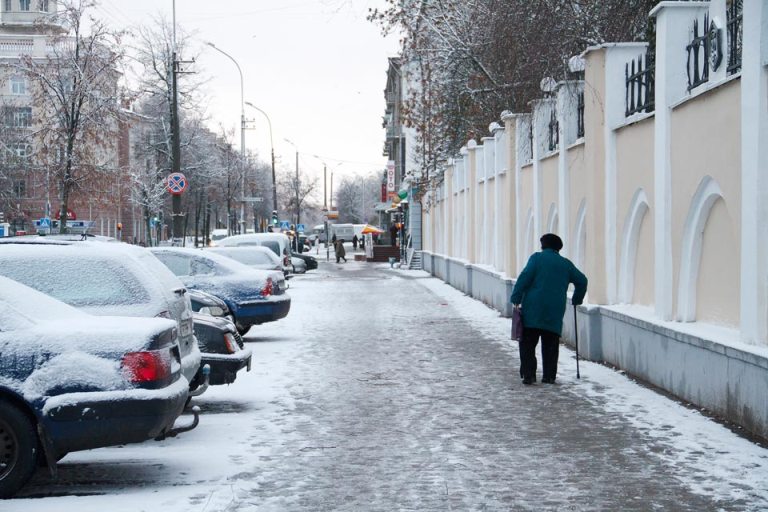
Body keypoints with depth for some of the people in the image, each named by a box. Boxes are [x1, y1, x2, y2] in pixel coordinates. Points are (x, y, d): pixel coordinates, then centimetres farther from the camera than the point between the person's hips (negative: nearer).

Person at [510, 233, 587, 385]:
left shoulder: (537, 258, 3)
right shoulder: (565, 263, 14)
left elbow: (524, 278, -8)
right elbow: (582, 281, 18)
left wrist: (516, 299, -7)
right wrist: (576, 300, 32)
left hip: (533, 309, -3)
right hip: (555, 311, 3)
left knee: (528, 344, 2)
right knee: (550, 345, 10)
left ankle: (528, 374, -5)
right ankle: (549, 376, 9)